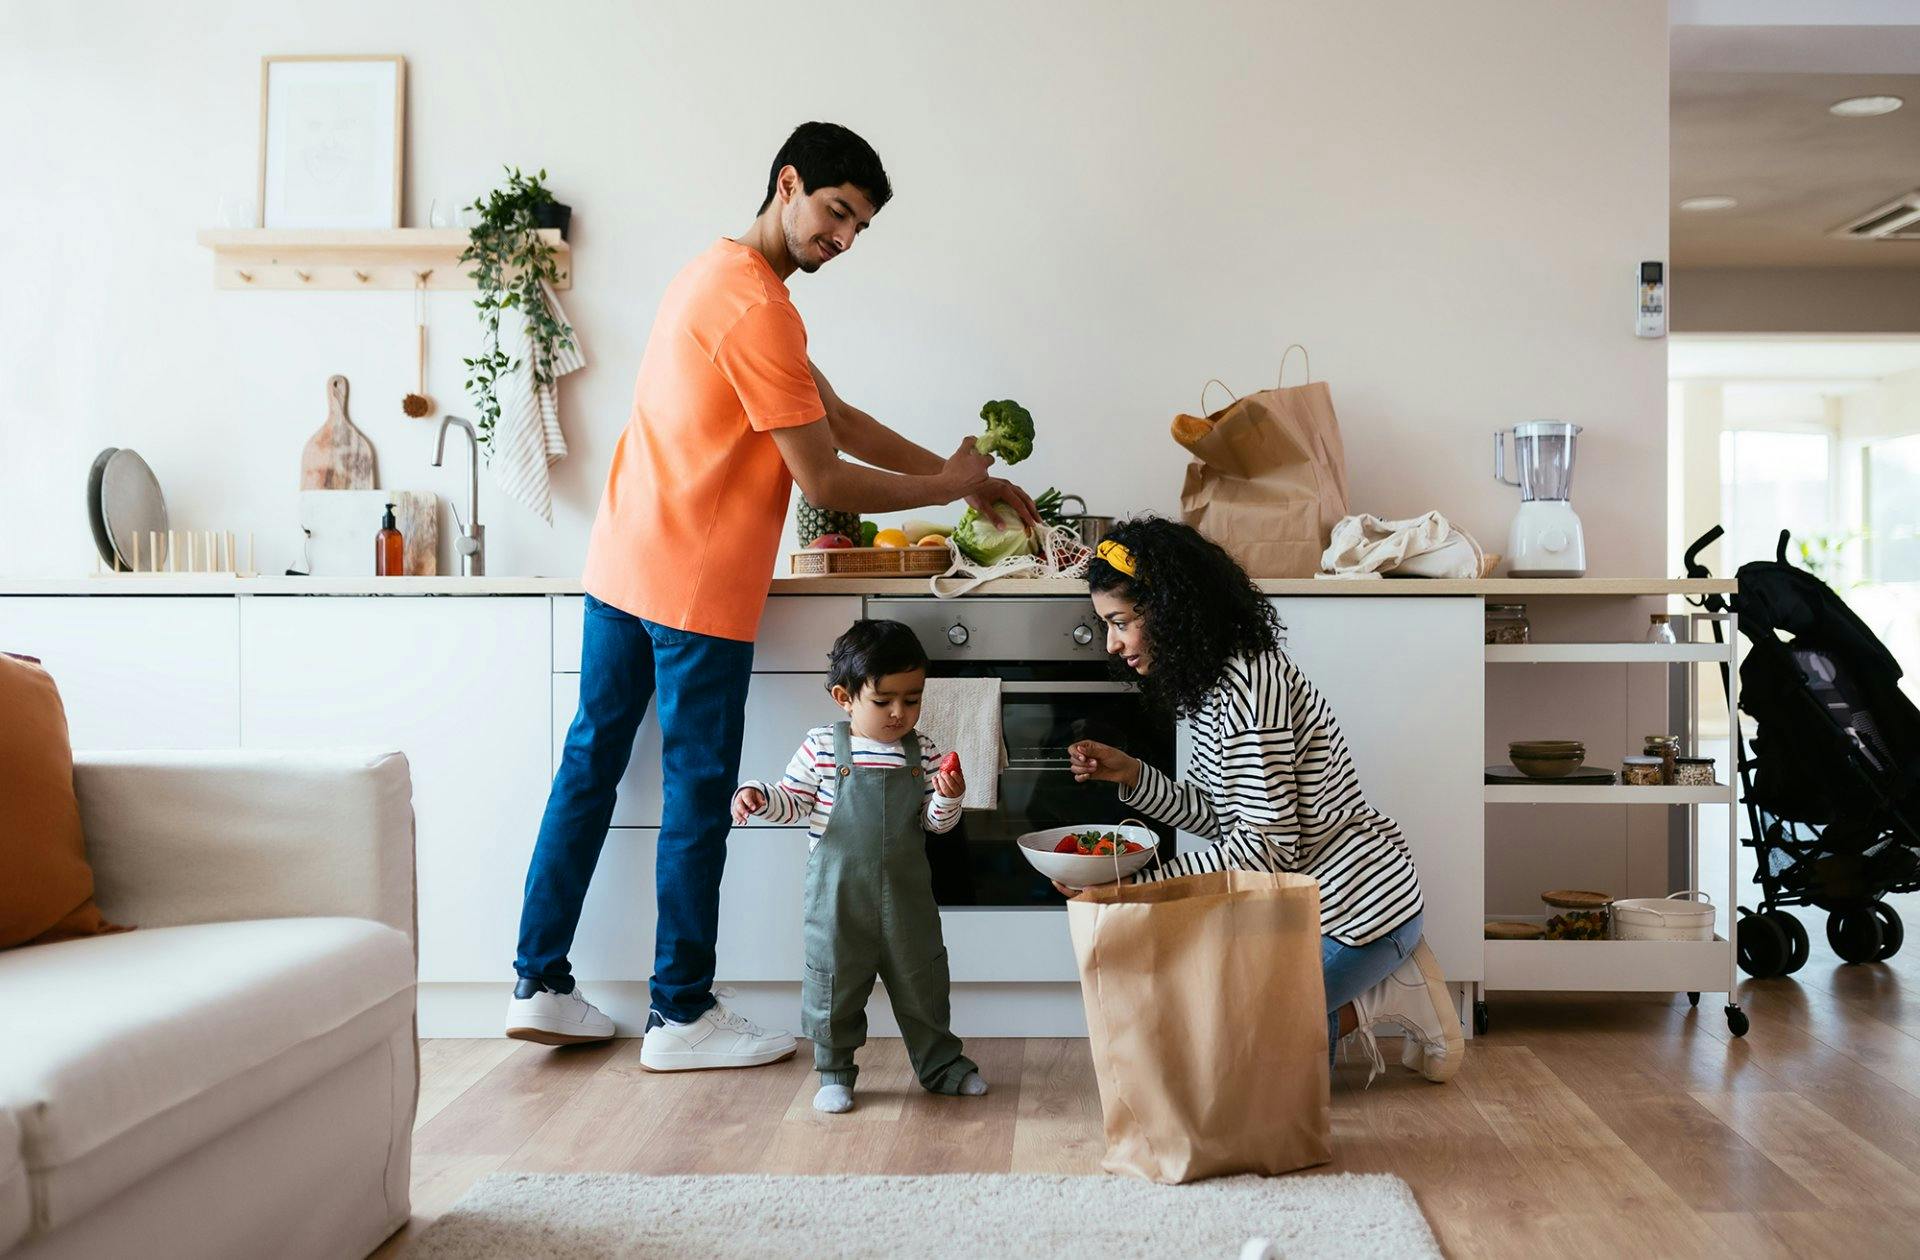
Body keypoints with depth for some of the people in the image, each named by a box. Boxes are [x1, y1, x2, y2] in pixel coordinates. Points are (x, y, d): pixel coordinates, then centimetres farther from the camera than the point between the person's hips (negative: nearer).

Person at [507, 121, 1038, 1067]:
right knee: (698, 795, 1)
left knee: (590, 766, 12)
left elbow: (834, 415, 16)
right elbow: (822, 479, -16)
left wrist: (957, 473, 11)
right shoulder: (758, 308, -17)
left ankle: (540, 984, 21)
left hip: (622, 564, 10)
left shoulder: (714, 274, 16)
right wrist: (947, 487, -3)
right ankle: (682, 1015, 12)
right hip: (697, 589, -10)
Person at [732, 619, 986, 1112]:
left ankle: (939, 1063, 31)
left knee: (921, 980, 14)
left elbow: (935, 823, 1)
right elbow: (792, 802, 1)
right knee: (834, 982, 6)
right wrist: (758, 797, -18)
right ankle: (834, 1071, 23)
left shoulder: (923, 753, 0)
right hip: (839, 892, -2)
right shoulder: (822, 748, -7)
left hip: (906, 893, 3)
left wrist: (948, 799, -19)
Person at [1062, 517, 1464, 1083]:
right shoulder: (1215, 680, 8)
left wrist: (1134, 887, -24)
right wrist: (1131, 774, -3)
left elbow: (1265, 846, -25)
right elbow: (1219, 816, 9)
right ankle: (1384, 979, 14)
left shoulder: (1247, 685, -24)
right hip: (1314, 898, 10)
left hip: (1357, 903, -10)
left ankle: (1380, 1000, 4)